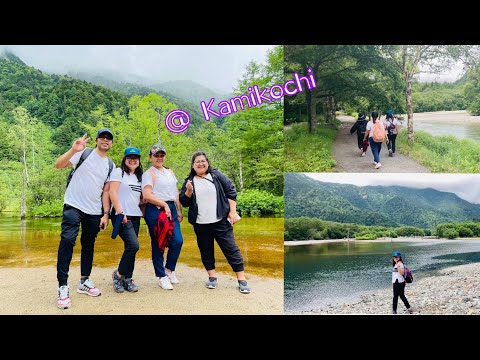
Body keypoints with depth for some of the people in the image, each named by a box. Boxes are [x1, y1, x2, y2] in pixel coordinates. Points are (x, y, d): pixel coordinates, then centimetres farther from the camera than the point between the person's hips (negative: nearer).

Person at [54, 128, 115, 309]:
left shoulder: (110, 165, 10)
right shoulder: (83, 153, -2)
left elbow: (106, 191, 12)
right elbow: (58, 165, -13)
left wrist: (106, 214, 5)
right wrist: (73, 150, -30)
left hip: (94, 212, 5)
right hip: (74, 206, -4)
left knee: (88, 245, 12)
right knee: (67, 241, -16)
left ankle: (84, 282, 25)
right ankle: (63, 286, -9)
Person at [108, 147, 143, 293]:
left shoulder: (139, 176, 19)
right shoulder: (118, 172, -1)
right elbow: (112, 192, -10)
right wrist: (120, 212, -16)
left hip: (135, 216, 6)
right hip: (121, 216, -6)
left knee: (130, 248, 5)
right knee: (133, 245, -17)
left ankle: (128, 279, 14)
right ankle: (118, 274, 1)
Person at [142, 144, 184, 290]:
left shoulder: (169, 171, 18)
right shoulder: (149, 173, -3)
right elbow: (147, 195, -15)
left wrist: (179, 210, 15)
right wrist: (164, 205, -14)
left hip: (171, 209, 6)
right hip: (155, 211, -6)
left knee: (177, 241, -3)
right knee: (158, 244, 1)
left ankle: (169, 269, 20)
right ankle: (162, 277, 13)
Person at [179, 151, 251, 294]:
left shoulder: (217, 176, 2)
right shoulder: (189, 181, 7)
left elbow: (231, 191, 1)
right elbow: (184, 202, 5)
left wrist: (232, 211, -6)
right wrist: (188, 191, -15)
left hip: (221, 221, -2)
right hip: (200, 225, 3)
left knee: (231, 249, -2)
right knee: (206, 251, 11)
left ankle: (241, 280, 4)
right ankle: (212, 277, 26)